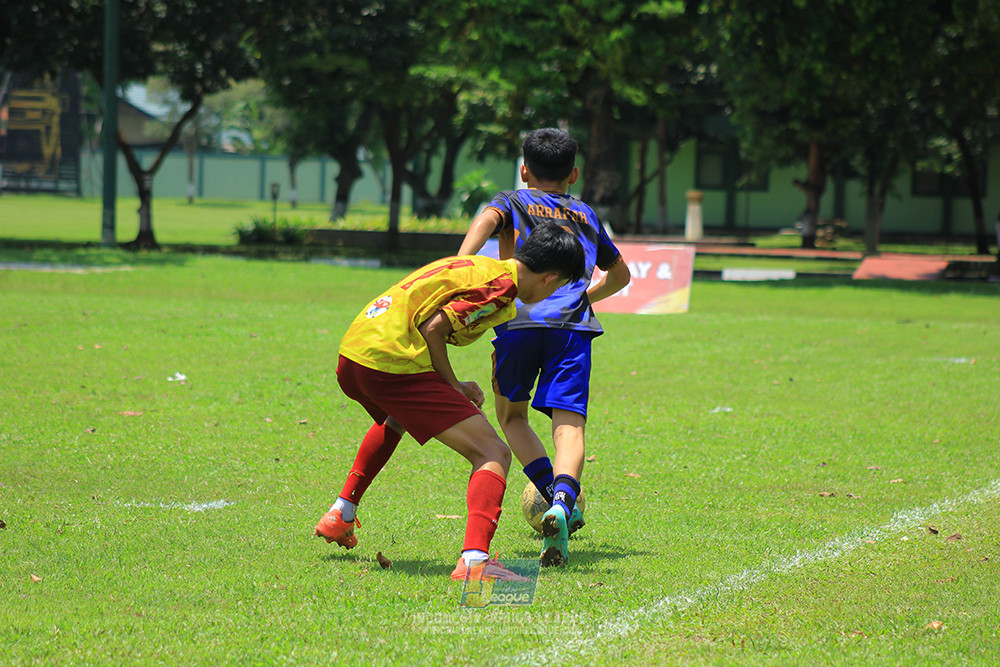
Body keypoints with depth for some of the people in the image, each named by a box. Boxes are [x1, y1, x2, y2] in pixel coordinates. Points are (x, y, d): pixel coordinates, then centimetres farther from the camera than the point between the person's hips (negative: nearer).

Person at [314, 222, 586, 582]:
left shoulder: (475, 266, 22)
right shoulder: (501, 286, -6)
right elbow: (433, 328, -12)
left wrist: (450, 389, 23)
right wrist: (452, 386, 1)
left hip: (350, 356, 10)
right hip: (393, 365, -10)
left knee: (396, 420, 44)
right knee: (493, 454, -9)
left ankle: (340, 514, 46)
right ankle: (474, 559, -29)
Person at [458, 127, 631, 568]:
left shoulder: (512, 202, 20)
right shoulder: (586, 216, 30)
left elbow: (486, 220, -5)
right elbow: (620, 274, 43)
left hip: (520, 319, -1)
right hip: (573, 324, 1)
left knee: (511, 416, 20)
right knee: (569, 425, -10)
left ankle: (552, 494, 3)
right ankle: (563, 499, -38)